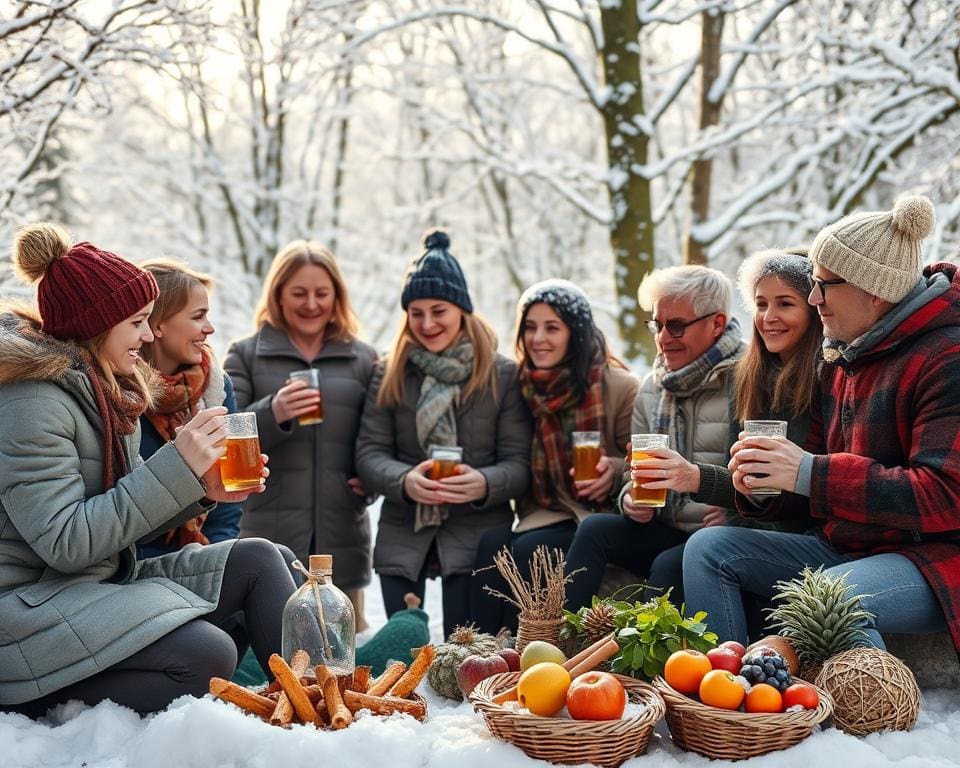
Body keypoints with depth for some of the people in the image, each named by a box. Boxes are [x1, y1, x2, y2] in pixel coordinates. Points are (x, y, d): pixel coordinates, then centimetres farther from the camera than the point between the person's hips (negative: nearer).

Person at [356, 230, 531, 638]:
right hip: (402, 536, 2)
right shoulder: (389, 375, 6)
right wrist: (405, 481, -20)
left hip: (476, 536, -2)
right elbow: (369, 453, 1)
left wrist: (484, 483, -24)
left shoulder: (503, 375, 0)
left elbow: (519, 462, -3)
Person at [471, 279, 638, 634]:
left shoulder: (620, 387, -4)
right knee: (493, 542, -27)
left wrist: (615, 472, -24)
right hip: (544, 512, 4)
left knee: (529, 547, -30)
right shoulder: (523, 386, 9)